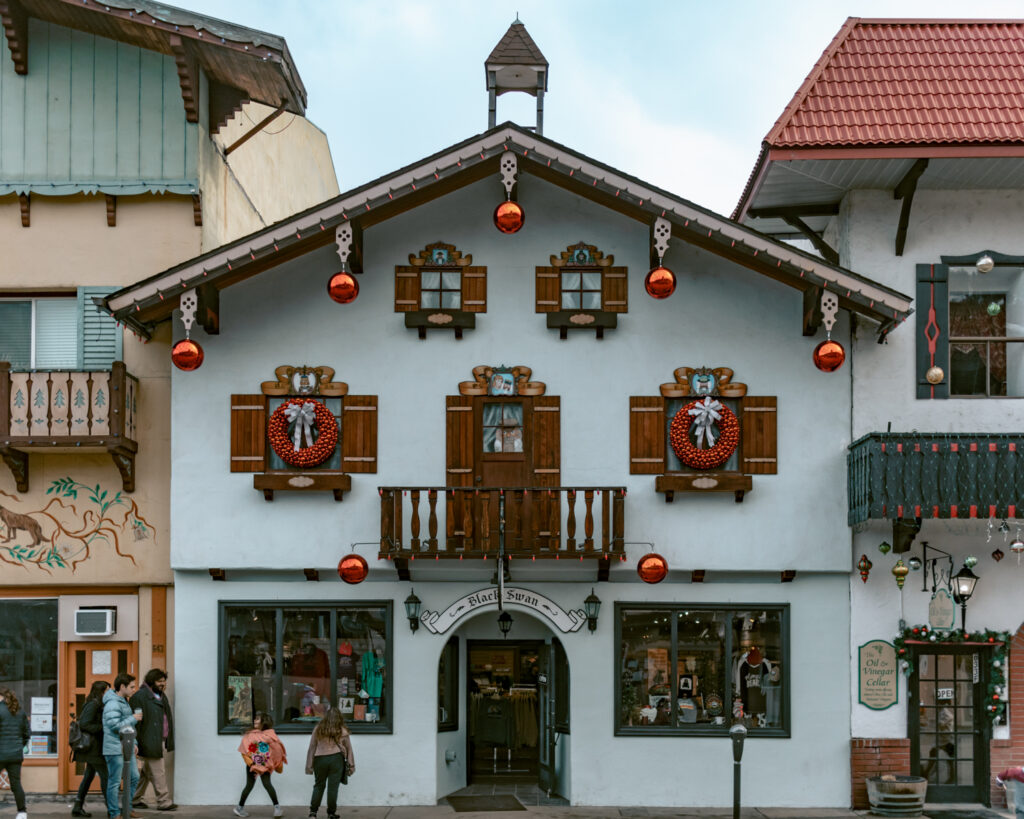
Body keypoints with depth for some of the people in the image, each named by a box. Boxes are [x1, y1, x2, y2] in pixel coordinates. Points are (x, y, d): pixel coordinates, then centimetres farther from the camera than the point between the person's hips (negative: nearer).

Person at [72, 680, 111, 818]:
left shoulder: (98, 705, 13)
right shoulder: (93, 705, -16)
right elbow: (84, 724, -23)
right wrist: (102, 728, -20)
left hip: (94, 747, 10)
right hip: (93, 746, -10)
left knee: (89, 775, 13)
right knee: (105, 775, -5)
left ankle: (78, 807, 17)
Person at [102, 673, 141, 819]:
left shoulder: (123, 701, 15)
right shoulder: (112, 704, -17)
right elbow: (114, 726, -25)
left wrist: (132, 743, 20)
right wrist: (133, 719, -17)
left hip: (127, 748, 10)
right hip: (114, 749, -10)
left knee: (134, 777, 14)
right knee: (115, 782, -1)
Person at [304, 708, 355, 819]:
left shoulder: (318, 729, 4)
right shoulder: (342, 731, 3)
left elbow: (311, 748, 4)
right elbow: (349, 749, 5)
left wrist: (309, 765, 7)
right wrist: (351, 765, 11)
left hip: (319, 759, 1)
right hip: (336, 759, -1)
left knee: (319, 785, 14)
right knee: (333, 786, 4)